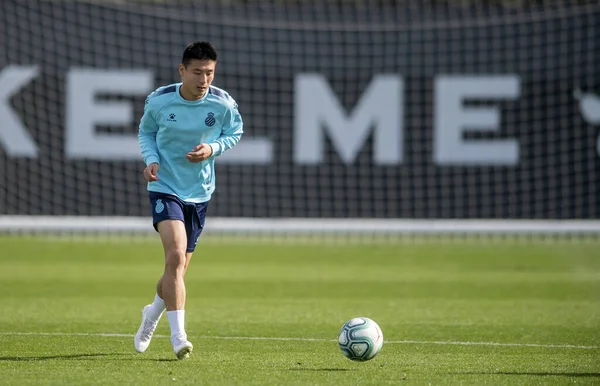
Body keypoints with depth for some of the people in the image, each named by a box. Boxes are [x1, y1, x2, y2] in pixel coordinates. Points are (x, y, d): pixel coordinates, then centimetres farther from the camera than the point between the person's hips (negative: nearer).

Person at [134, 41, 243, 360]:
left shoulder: (223, 104, -10)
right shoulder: (158, 101, -11)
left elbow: (234, 133, 8)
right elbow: (146, 131, 8)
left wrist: (212, 148, -12)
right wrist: (151, 159, -11)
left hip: (199, 192, 3)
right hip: (165, 187, -3)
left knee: (179, 267, 13)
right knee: (176, 255, -24)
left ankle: (153, 314, 44)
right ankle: (178, 335, -23)